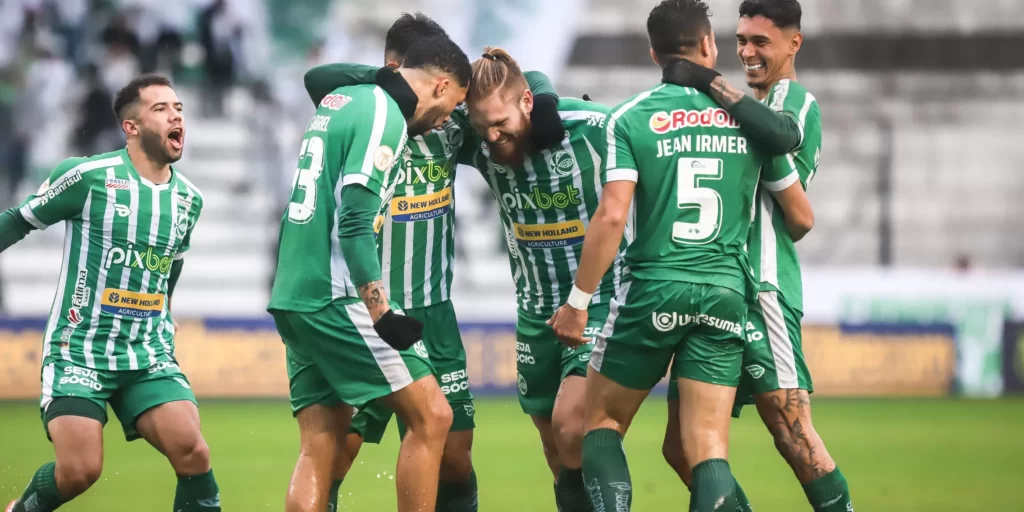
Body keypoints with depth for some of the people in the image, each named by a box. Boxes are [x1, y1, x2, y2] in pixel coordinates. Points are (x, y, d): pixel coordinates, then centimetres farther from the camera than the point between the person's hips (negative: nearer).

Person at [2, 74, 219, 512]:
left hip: (148, 358, 4)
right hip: (78, 350, -4)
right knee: (79, 471, -17)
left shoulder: (189, 199, 8)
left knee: (192, 454, -18)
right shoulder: (88, 177, -9)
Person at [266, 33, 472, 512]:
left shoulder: (339, 98, 14)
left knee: (318, 448, 6)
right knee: (430, 416, -4)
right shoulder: (384, 117, -11)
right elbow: (354, 223, -19)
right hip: (335, 299, -9)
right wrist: (382, 314, -21)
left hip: (292, 295, 9)